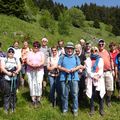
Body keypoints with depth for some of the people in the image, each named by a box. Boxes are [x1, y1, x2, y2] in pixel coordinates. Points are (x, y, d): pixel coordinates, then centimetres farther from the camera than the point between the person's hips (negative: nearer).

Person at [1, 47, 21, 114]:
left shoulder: (16, 60, 13)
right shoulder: (4, 59, 7)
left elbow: (19, 67, 3)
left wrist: (16, 72, -17)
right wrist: (8, 73, -19)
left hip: (14, 78, 2)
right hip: (6, 78, -2)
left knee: (13, 93, 4)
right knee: (7, 93, -3)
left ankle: (13, 107, 15)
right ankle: (6, 108, 7)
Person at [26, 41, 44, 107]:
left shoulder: (41, 53, 11)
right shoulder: (29, 53, 13)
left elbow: (42, 62, -1)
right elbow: (27, 61, 1)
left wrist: (38, 65, -21)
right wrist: (32, 65, -19)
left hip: (39, 71, -1)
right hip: (30, 71, 1)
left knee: (39, 84, -9)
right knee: (32, 85, -4)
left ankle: (38, 99, 1)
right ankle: (33, 99, 3)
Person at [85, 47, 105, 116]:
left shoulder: (100, 59, 12)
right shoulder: (88, 60, 8)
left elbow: (101, 70, 2)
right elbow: (88, 70, -3)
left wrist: (98, 75, -15)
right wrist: (93, 76, -15)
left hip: (99, 80, 1)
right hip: (91, 80, -1)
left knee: (100, 94, 0)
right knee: (92, 95, 2)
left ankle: (101, 109, 13)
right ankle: (92, 109, 14)